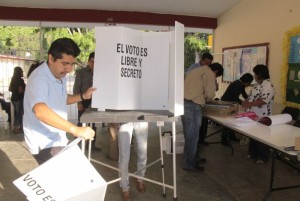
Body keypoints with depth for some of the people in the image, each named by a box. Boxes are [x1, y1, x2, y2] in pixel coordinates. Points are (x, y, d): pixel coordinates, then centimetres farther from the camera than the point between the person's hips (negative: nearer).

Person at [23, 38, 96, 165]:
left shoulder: (61, 76, 5)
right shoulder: (39, 78, -26)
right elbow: (40, 111, -43)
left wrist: (83, 96, 7)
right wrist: (75, 130, -51)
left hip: (57, 139, 9)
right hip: (44, 143, -9)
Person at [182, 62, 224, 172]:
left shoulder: (197, 70, 26)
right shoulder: (209, 74, -1)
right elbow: (210, 94, -7)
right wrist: (205, 99, 13)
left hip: (184, 102, 9)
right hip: (192, 105, -9)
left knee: (190, 134, 19)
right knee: (192, 135, 0)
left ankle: (194, 158, 32)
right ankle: (189, 164, 9)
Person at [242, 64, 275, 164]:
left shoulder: (268, 85, -18)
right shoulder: (258, 84, 13)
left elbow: (264, 100, -27)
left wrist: (249, 104, -26)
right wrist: (246, 102, 1)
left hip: (261, 118, -9)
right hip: (253, 115, 9)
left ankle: (263, 157, 19)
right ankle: (252, 153, 33)